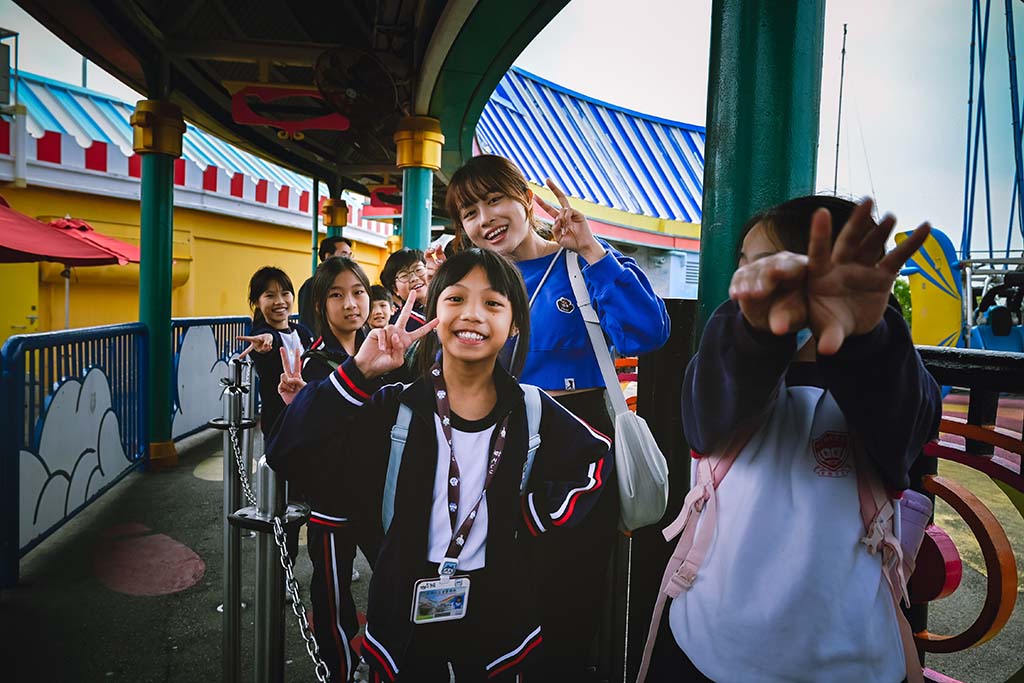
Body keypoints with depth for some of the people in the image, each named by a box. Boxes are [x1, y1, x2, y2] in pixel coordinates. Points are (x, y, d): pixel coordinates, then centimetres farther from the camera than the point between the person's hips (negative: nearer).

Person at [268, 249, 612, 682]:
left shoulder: (533, 412, -6)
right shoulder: (395, 407, -9)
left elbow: (595, 457, 9)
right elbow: (289, 455, -17)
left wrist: (544, 514, -4)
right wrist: (358, 373, -25)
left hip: (497, 610, 1)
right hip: (406, 609, 0)